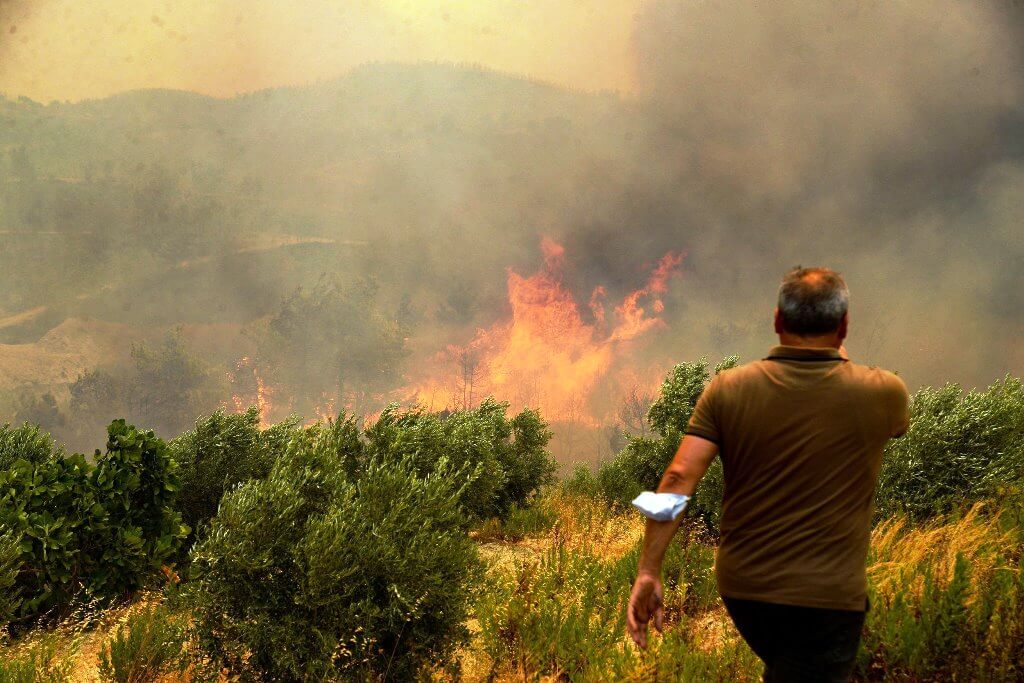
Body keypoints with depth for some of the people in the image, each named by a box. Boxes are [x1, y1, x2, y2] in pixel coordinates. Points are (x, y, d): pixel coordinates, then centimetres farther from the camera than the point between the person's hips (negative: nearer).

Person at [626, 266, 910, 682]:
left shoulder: (727, 390, -4)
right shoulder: (881, 394, -6)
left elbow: (678, 479, -11)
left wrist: (648, 572, -9)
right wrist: (840, 360, 31)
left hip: (740, 588, 3)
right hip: (825, 597, -3)